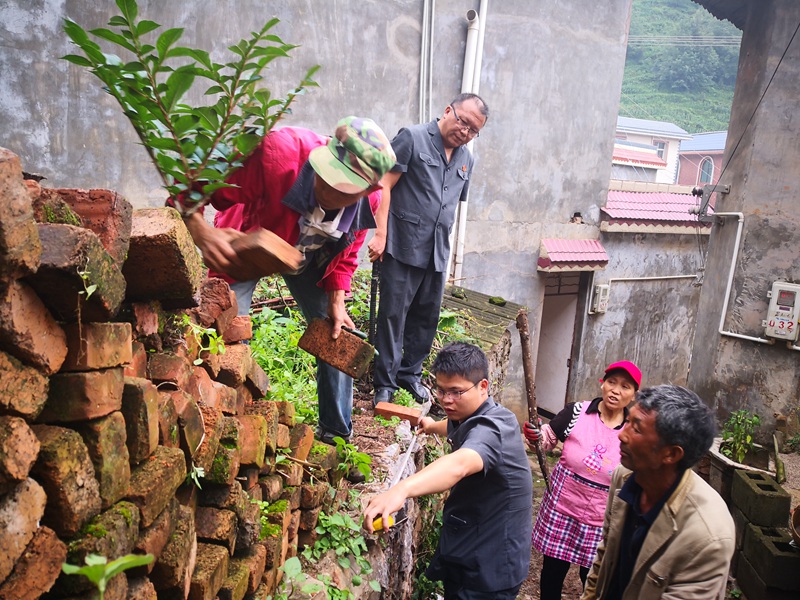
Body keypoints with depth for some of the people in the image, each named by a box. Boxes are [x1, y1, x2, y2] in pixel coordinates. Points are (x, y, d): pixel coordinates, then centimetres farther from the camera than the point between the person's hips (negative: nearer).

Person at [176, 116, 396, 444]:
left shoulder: (370, 199, -23)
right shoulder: (279, 152, -41)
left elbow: (345, 253, -2)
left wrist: (336, 303, -10)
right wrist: (201, 232, -55)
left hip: (309, 257, 4)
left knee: (336, 336, 4)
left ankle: (337, 434, 24)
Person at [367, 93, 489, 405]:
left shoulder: (466, 160, 16)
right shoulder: (412, 138, -3)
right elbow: (384, 186, -8)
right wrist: (380, 234, -15)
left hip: (437, 253, 6)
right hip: (403, 247, -6)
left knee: (427, 316, 12)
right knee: (393, 315, -2)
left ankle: (411, 373, 29)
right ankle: (385, 382, 10)